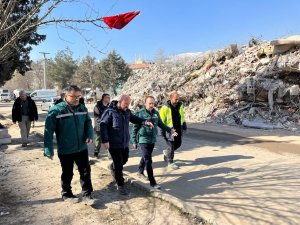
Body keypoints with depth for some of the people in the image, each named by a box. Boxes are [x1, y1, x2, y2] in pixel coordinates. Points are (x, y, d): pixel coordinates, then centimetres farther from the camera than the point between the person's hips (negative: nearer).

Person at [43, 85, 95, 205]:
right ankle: (66, 194, 37)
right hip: (65, 150, -3)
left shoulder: (82, 108, -2)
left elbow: (88, 122, 8)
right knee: (67, 174, 14)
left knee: (86, 171, 8)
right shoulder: (56, 110, -16)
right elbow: (48, 131, -15)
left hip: (82, 148, 4)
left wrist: (90, 135, -10)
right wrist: (49, 150, -15)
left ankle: (87, 194, 22)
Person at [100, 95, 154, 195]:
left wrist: (146, 122, 0)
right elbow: (103, 125, -16)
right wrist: (105, 140, -22)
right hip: (114, 144, -7)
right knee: (119, 165, -1)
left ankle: (112, 166, 54)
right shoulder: (110, 111, -17)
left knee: (124, 160, 24)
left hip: (125, 143, 7)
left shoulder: (127, 111, 3)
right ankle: (120, 185, 16)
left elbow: (135, 119, 17)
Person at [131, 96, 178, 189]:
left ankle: (140, 172, 45)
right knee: (148, 160, -6)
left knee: (145, 158, 23)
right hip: (144, 140, -6)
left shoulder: (156, 113, 3)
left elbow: (161, 124, 14)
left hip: (152, 140, 6)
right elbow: (135, 128, -10)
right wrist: (134, 141, -11)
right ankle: (152, 182, 1)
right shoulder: (140, 113, -13)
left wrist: (170, 130, 3)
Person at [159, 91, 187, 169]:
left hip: (178, 129, 6)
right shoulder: (165, 108, -17)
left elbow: (182, 116, 15)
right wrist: (162, 130, -13)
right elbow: (161, 121, -13)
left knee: (178, 144, 15)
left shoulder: (180, 105, 1)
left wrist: (184, 125, 15)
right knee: (171, 146, 0)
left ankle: (166, 152, 41)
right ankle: (170, 162, 18)